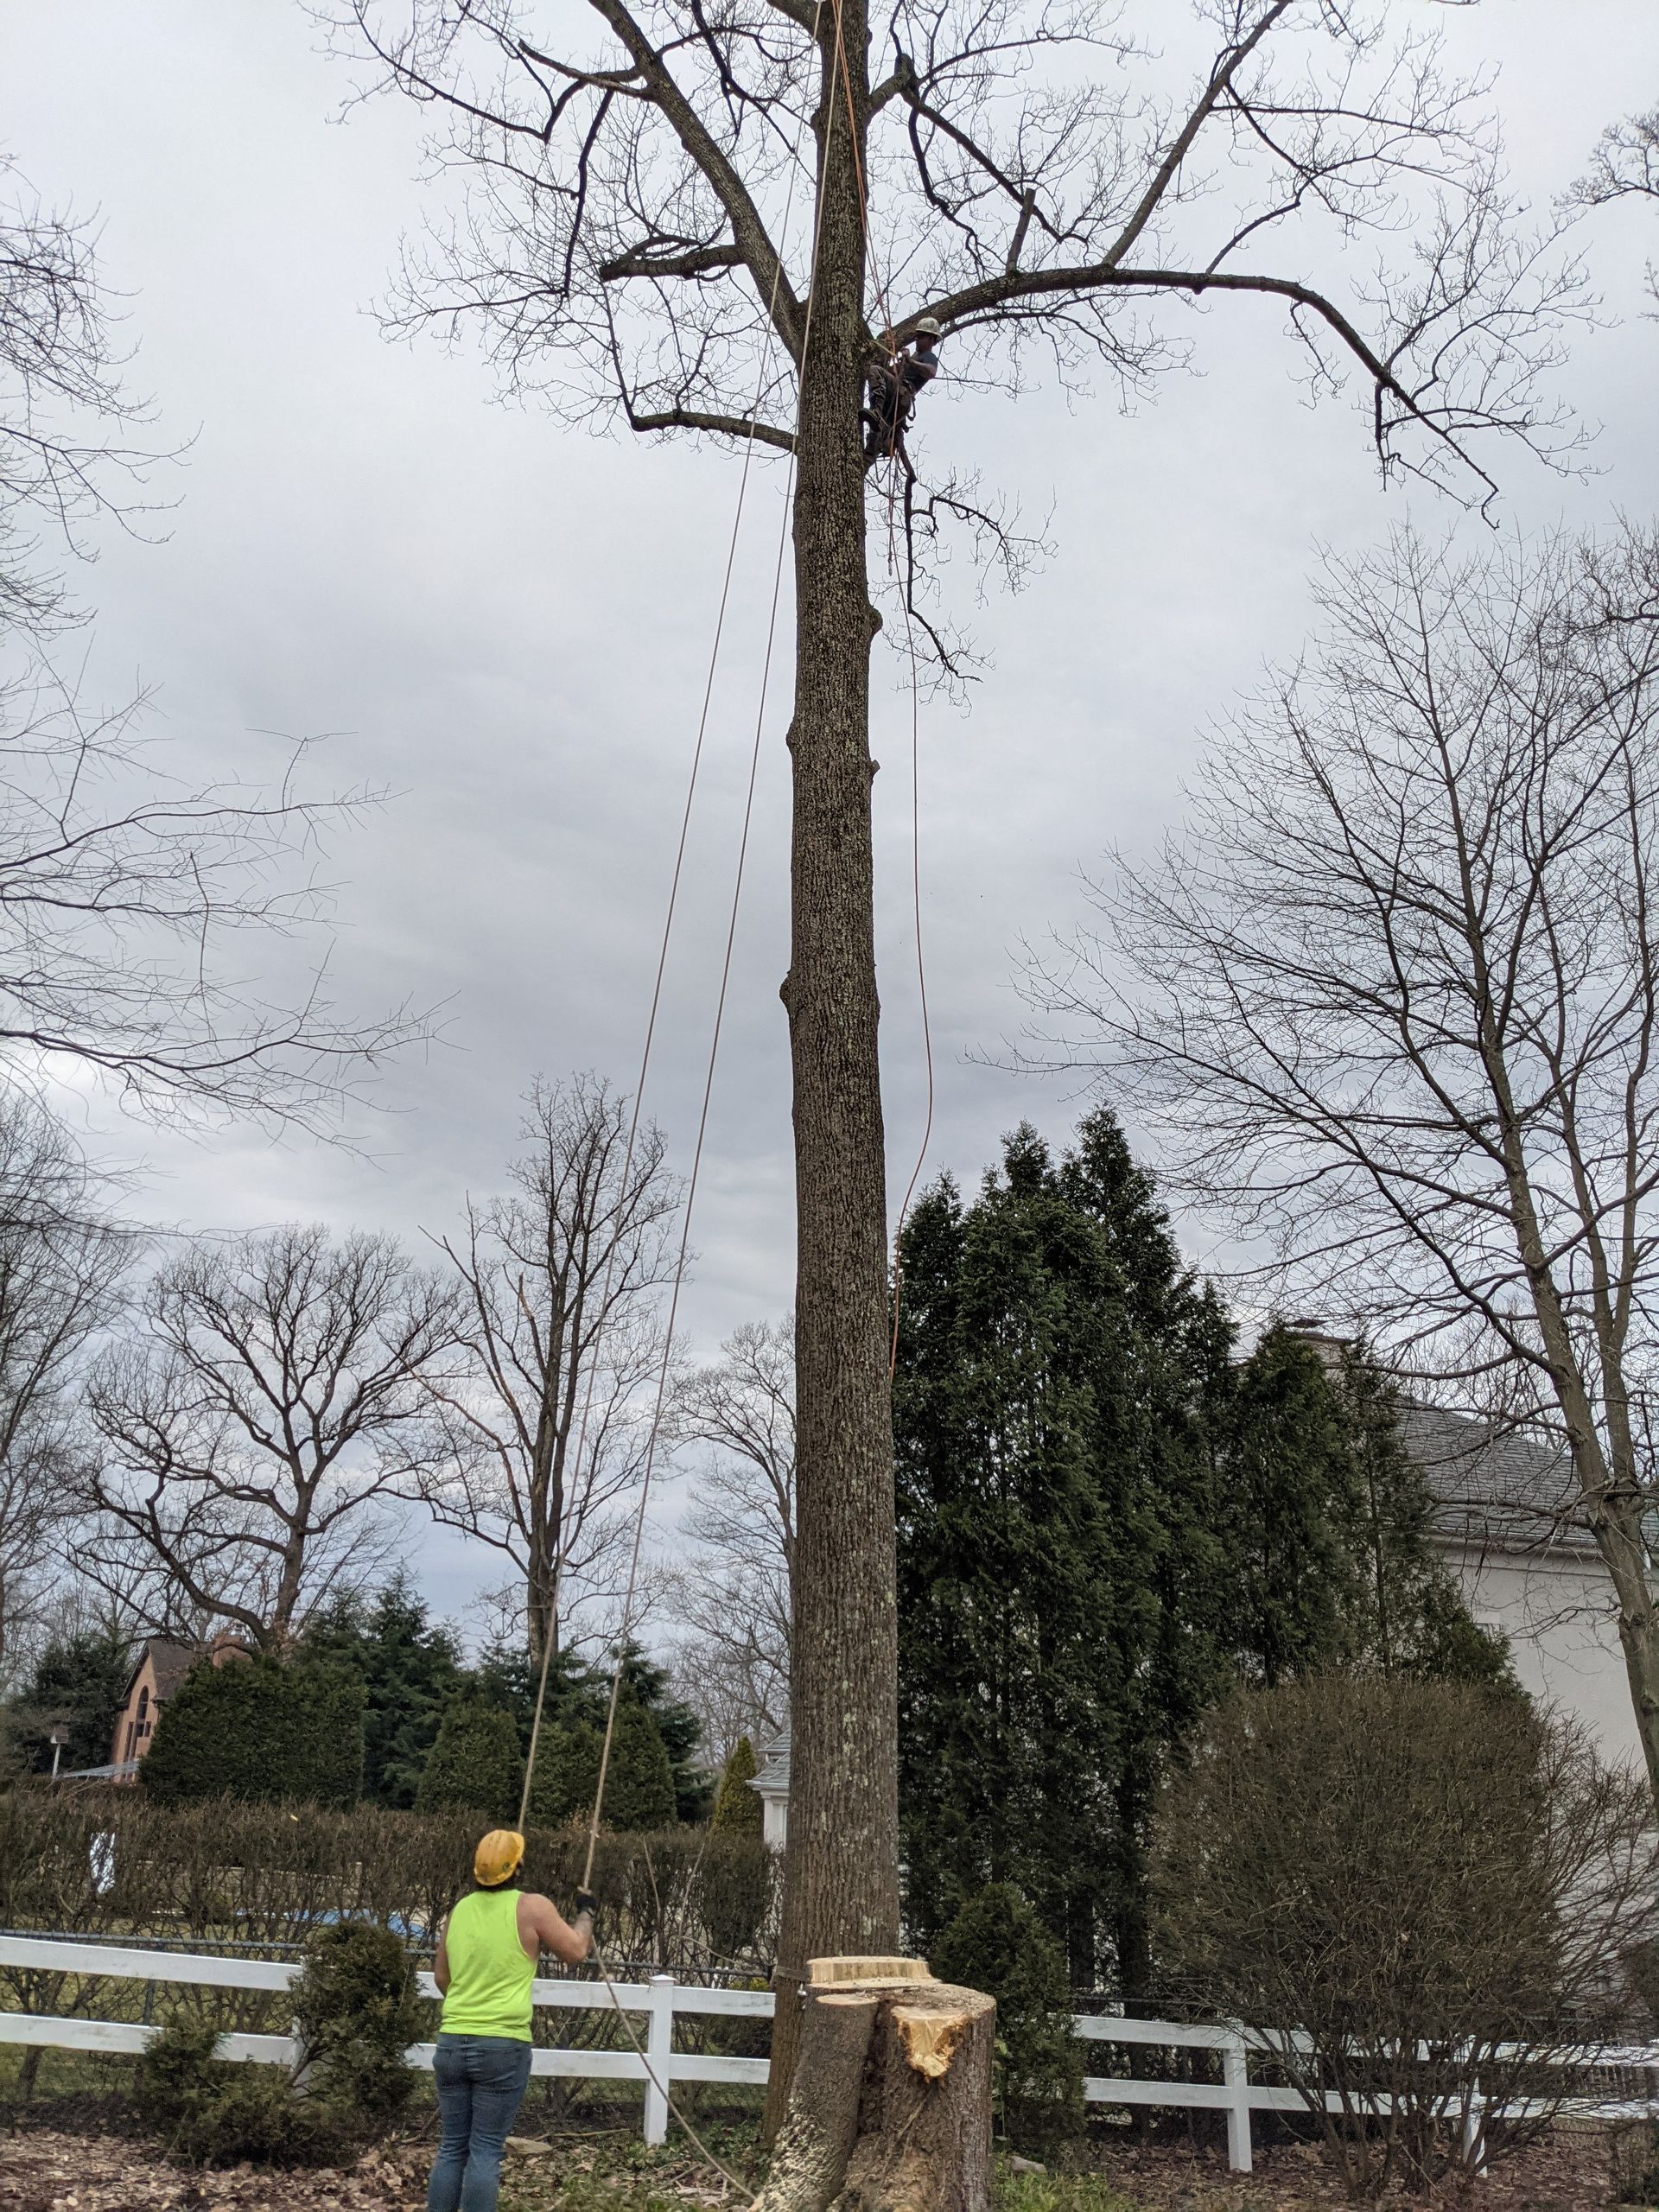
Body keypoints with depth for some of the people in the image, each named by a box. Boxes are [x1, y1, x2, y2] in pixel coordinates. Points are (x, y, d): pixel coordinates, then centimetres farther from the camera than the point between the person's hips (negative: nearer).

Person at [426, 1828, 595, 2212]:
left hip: (451, 2043, 5)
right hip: (503, 2047, -5)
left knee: (451, 2148, 12)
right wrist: (585, 1914, 17)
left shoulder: (460, 1910, 9)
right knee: (485, 2151, 0)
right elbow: (576, 1952, 1)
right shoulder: (531, 1907, -8)